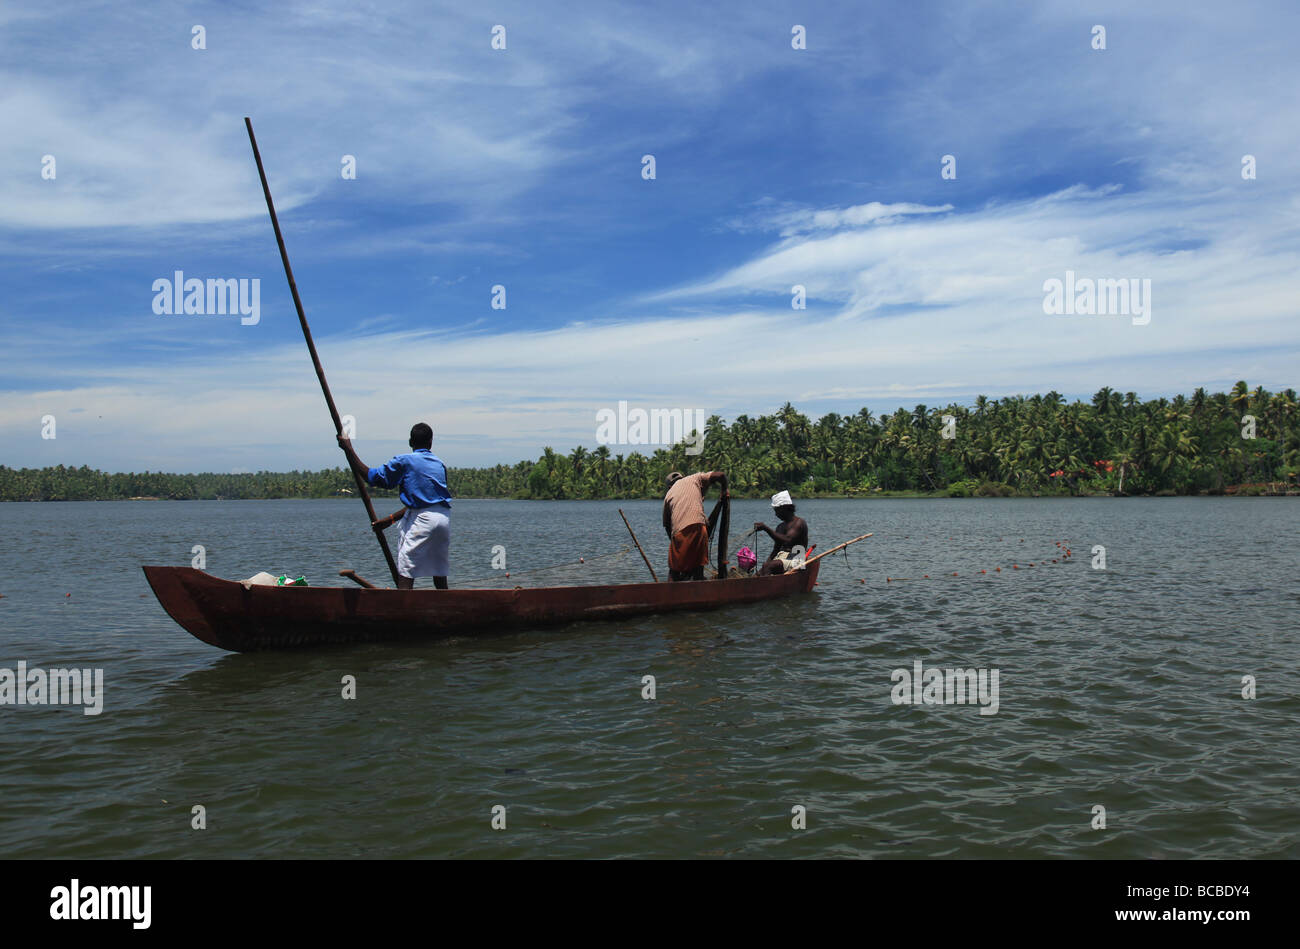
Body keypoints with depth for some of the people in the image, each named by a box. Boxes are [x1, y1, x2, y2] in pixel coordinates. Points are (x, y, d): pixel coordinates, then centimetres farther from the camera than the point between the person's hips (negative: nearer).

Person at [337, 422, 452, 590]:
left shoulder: (404, 461, 2)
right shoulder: (440, 464, 19)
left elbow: (372, 477, 1)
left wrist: (349, 450, 8)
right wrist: (392, 518, 22)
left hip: (422, 519, -6)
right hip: (445, 518, 6)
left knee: (405, 575, -6)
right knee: (440, 575, 15)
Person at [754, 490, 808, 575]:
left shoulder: (799, 522, -3)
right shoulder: (780, 527, 22)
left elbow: (787, 540, -20)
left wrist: (766, 529, -25)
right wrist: (768, 562, 0)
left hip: (795, 559, -7)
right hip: (780, 557, 7)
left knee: (768, 566, -32)